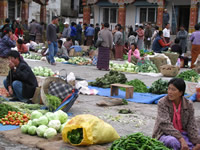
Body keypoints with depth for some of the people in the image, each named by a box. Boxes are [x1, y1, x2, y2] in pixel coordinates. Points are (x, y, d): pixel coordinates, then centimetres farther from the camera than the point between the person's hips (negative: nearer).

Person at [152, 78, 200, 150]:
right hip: (164, 134, -3)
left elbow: (191, 126, -2)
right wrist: (181, 139, -32)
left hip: (182, 133, 3)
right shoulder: (162, 103, -11)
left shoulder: (188, 104, -1)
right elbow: (165, 124, -20)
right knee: (175, 142, -36)